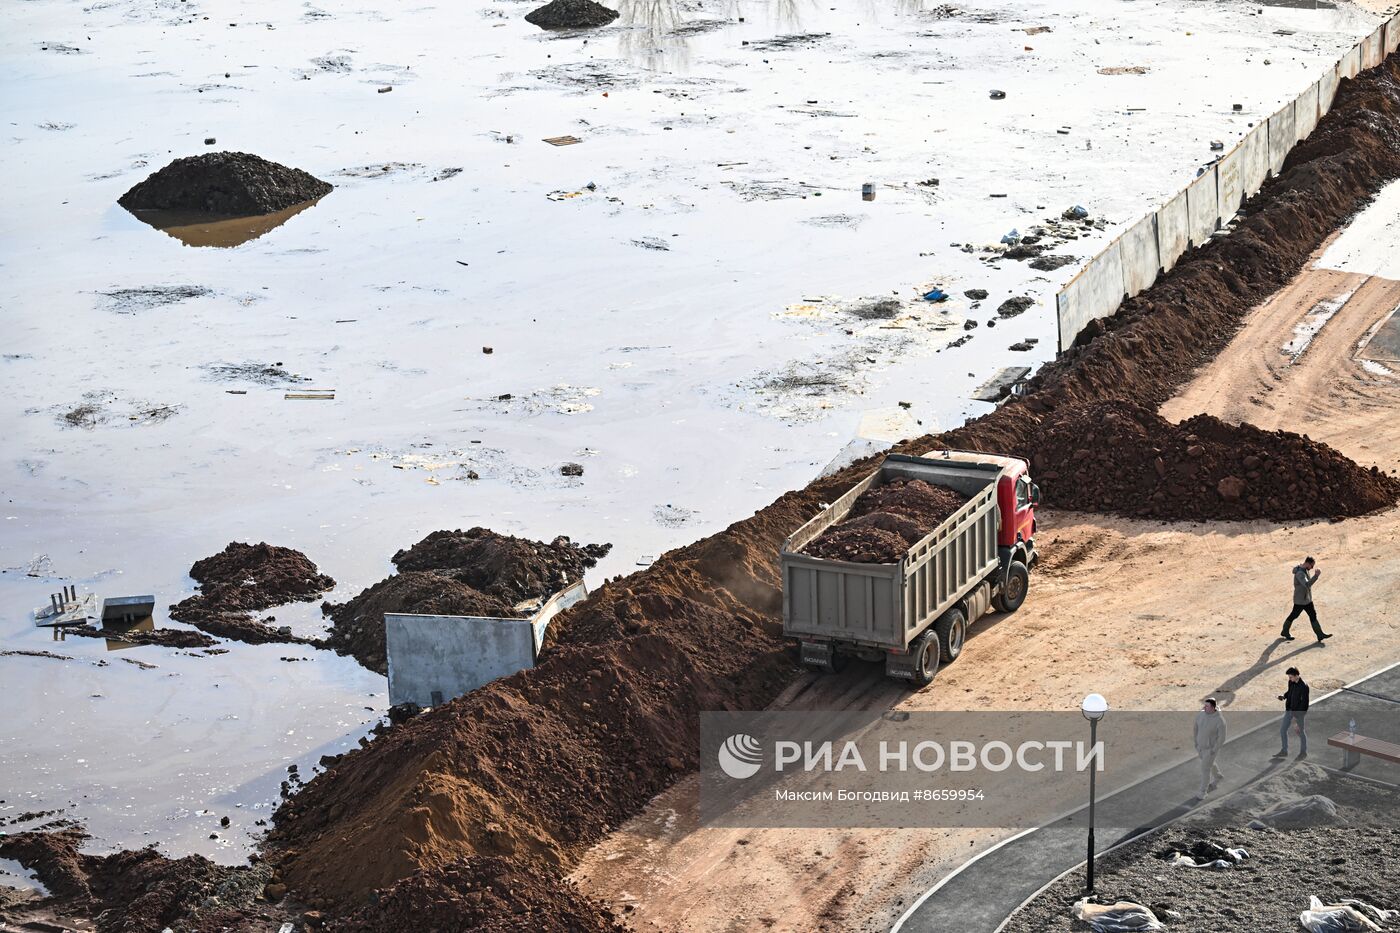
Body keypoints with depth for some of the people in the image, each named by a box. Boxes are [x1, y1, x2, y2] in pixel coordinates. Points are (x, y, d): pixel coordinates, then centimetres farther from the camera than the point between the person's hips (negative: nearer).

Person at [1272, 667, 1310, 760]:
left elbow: (1304, 703, -22)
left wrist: (1296, 716, -22)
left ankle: (1303, 752, 30)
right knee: (1282, 729, 9)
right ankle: (1284, 751, 23)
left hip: (1299, 712, -7)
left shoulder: (1304, 687, -25)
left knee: (1301, 732, 11)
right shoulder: (1291, 682, -3)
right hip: (1290, 710, 7)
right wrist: (1284, 696, -5)